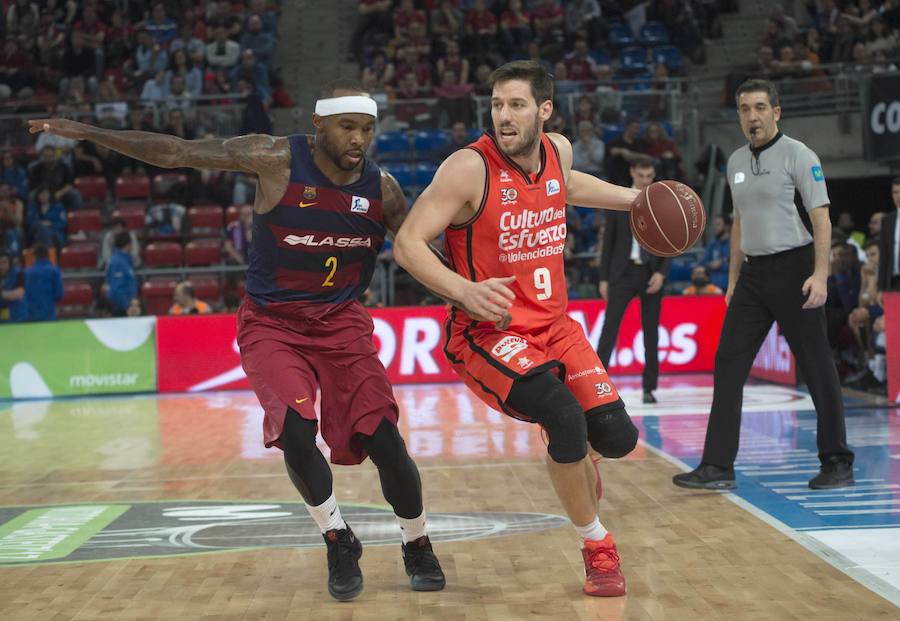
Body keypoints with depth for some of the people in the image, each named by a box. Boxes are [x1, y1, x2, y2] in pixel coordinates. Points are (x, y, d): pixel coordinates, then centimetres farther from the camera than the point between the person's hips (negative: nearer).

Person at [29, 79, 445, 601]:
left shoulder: (381, 187, -5)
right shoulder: (278, 160, -15)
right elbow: (179, 152, -13)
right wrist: (87, 132, -15)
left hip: (342, 322, 2)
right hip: (272, 323, -2)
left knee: (383, 438, -10)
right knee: (296, 432, -23)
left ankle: (418, 548, 14)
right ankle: (339, 544, 2)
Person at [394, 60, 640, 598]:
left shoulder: (559, 150, 2)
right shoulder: (470, 168, -18)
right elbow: (408, 243, -17)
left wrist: (635, 200, 26)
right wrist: (465, 291, -30)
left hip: (554, 325, 6)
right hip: (489, 333, -6)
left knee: (616, 438, -4)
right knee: (567, 422, -27)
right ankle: (598, 546, -1)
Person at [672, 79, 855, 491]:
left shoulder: (797, 155, -6)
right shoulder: (736, 161, 13)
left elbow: (821, 218, -11)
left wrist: (820, 275, -20)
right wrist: (734, 279, 18)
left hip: (793, 268, -6)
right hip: (753, 272, 6)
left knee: (816, 366, -1)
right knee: (728, 364, -1)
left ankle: (837, 464, 10)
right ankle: (718, 467, 0)